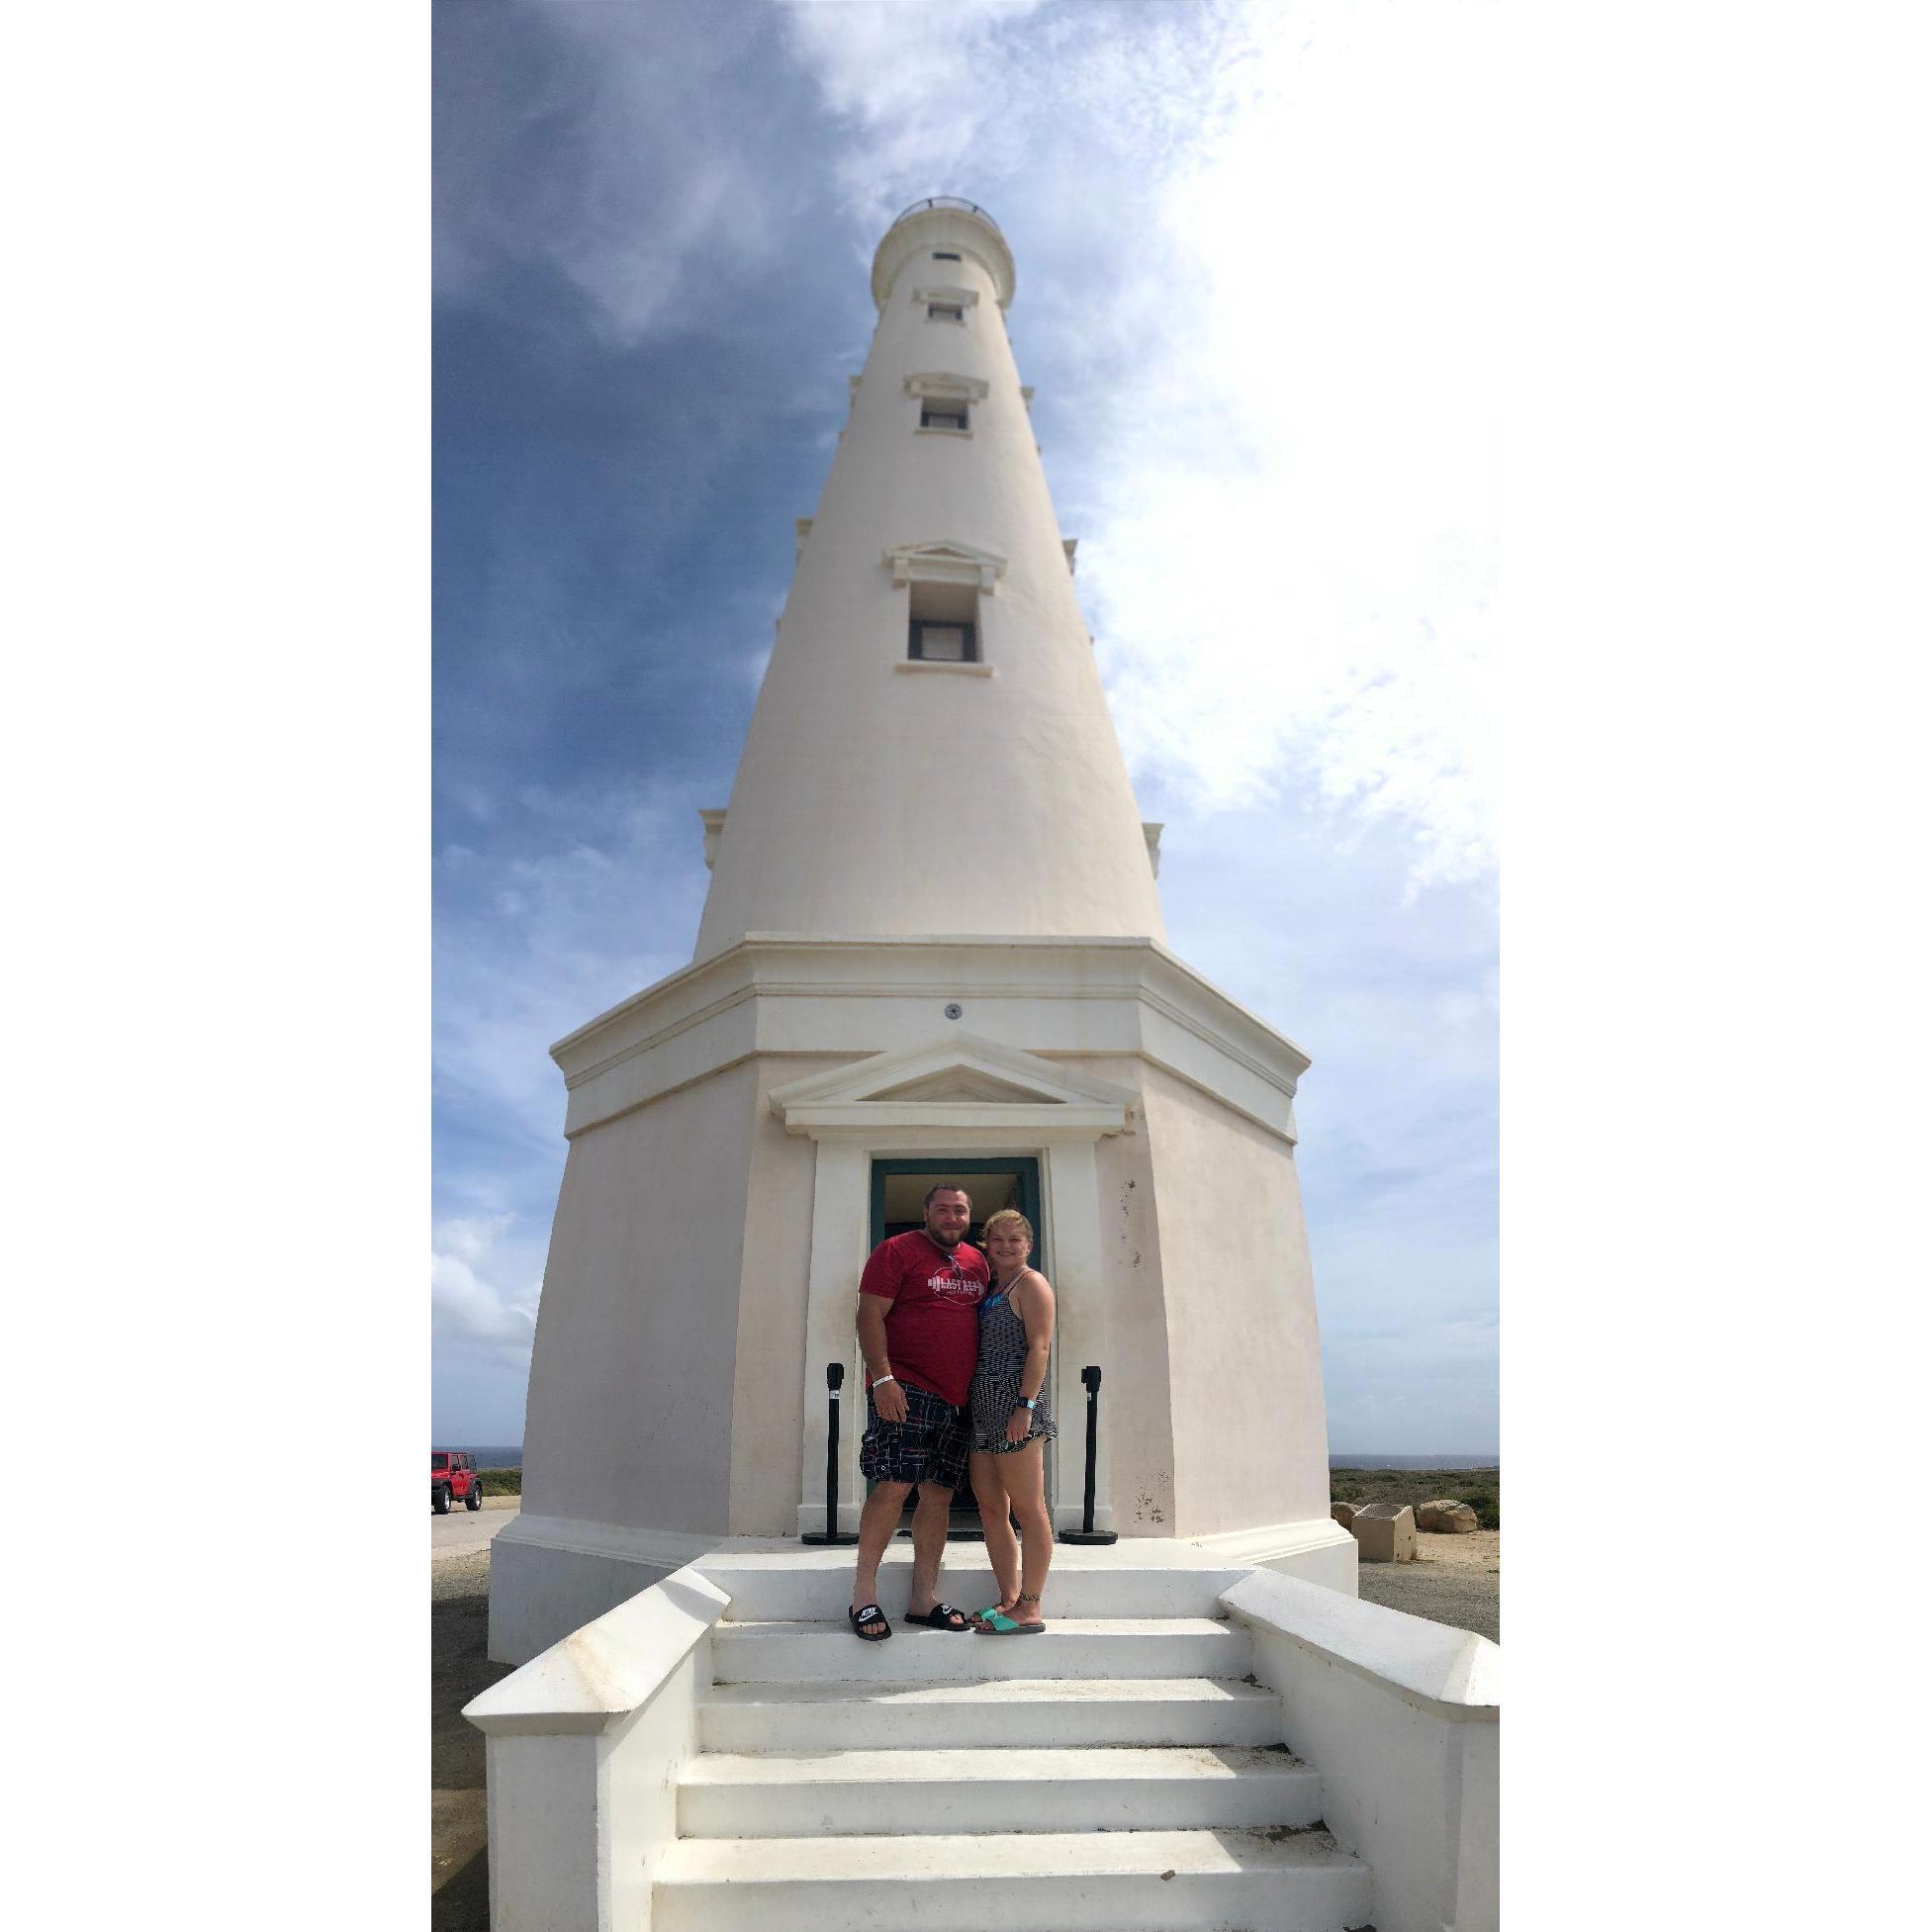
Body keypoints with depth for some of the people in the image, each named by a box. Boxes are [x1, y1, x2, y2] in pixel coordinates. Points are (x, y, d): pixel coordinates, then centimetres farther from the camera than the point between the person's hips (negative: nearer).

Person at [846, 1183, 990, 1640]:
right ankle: (864, 1595, 0)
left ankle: (924, 1598, 16)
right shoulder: (897, 1251, -3)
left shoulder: (977, 1263, 16)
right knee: (895, 1485, -12)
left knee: (939, 1495, 7)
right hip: (906, 1389, -6)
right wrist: (883, 1378, -18)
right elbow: (870, 1315, -9)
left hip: (957, 1397, 6)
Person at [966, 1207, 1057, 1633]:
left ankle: (1029, 1609, 4)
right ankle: (1008, 1600, 21)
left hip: (1014, 1403, -9)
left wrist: (1026, 1404, -20)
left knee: (1028, 1510, -2)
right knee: (990, 1508, 11)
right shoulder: (991, 1289, 20)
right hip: (982, 1408, 9)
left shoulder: (1031, 1283, -4)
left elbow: (1039, 1346, -13)